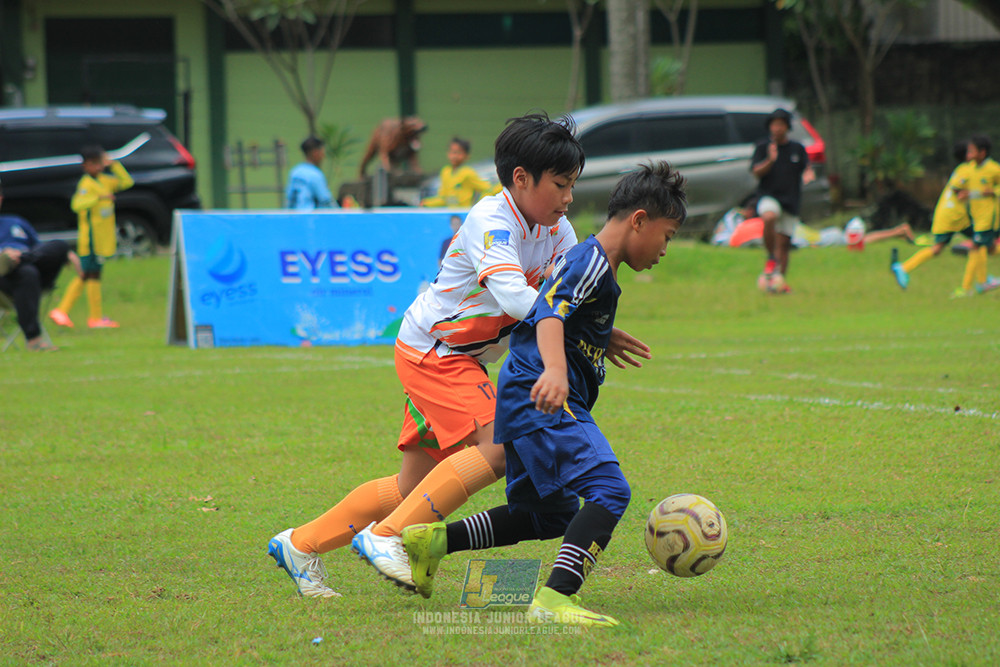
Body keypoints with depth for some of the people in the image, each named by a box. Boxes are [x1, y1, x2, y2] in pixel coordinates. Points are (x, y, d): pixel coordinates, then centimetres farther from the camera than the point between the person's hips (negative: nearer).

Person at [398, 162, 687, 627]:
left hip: (525, 401, 11)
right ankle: (555, 598, -38)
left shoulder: (593, 264, 22)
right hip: (544, 402, -11)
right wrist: (554, 370, -44)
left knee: (552, 517, 20)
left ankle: (433, 541, 19)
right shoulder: (591, 262, -11)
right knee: (608, 491, -25)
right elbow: (550, 315, -28)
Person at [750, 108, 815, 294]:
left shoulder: (798, 149, 10)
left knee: (784, 242, 2)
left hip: (790, 200, 3)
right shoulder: (763, 147, 4)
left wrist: (808, 175, -12)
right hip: (769, 196, -3)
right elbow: (756, 172, -6)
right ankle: (771, 258, -18)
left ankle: (779, 279, 10)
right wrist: (770, 161, -24)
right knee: (769, 217, -35)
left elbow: (806, 171, 12)